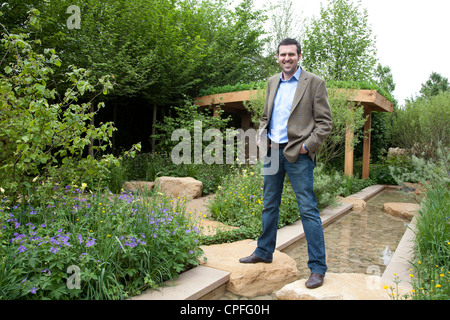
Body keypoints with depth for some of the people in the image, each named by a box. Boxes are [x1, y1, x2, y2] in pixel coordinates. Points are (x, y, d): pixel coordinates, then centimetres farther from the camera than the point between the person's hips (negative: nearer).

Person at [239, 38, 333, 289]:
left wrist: (307, 146, -15)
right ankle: (264, 252, 32)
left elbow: (325, 122, -4)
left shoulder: (314, 83, -3)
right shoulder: (272, 82, 15)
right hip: (272, 152, 6)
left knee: (308, 210, -3)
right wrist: (262, 138, 7)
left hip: (297, 154, -6)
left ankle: (318, 268, 8)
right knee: (270, 205, 16)